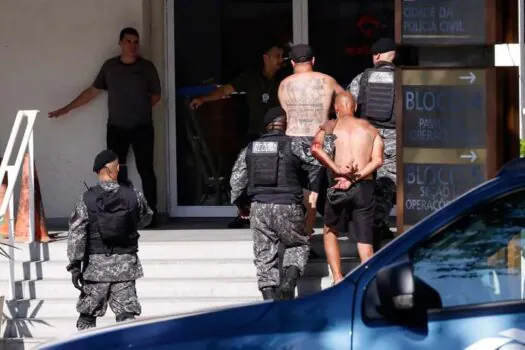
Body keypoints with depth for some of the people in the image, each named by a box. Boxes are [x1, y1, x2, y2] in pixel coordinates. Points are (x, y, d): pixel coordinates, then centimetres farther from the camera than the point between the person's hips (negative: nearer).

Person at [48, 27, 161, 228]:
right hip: (116, 128, 2)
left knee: (145, 170, -1)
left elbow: (156, 95, 6)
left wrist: (141, 109, -5)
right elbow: (93, 91, 10)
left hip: (142, 128, -2)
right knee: (116, 172, 2)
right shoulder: (109, 66, 4)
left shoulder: (146, 67, -3)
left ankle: (151, 214, 4)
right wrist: (67, 108, 8)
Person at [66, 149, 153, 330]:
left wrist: (75, 265, -7)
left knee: (87, 315, 12)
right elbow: (145, 219, 14)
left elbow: (76, 233, -11)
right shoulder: (134, 197, -5)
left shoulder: (87, 199, -9)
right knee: (126, 314, 1)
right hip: (125, 264, 0)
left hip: (96, 265, 0)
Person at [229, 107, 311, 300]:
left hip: (259, 208, 3)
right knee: (298, 245, 17)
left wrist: (240, 205, 24)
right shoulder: (294, 146, -2)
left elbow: (237, 180, 10)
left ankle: (269, 296, 2)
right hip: (288, 207, -3)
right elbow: (311, 177, 2)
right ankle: (289, 281, -6)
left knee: (264, 255, 8)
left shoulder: (250, 149, 9)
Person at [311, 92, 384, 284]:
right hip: (365, 187, 1)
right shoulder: (370, 129, 13)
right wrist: (355, 178, -10)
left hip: (338, 188, -1)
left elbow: (316, 148, -13)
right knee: (365, 239, 4)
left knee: (331, 232, 18)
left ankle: (337, 277, 4)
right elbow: (378, 160, -2)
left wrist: (336, 168, -15)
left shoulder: (330, 126, 8)